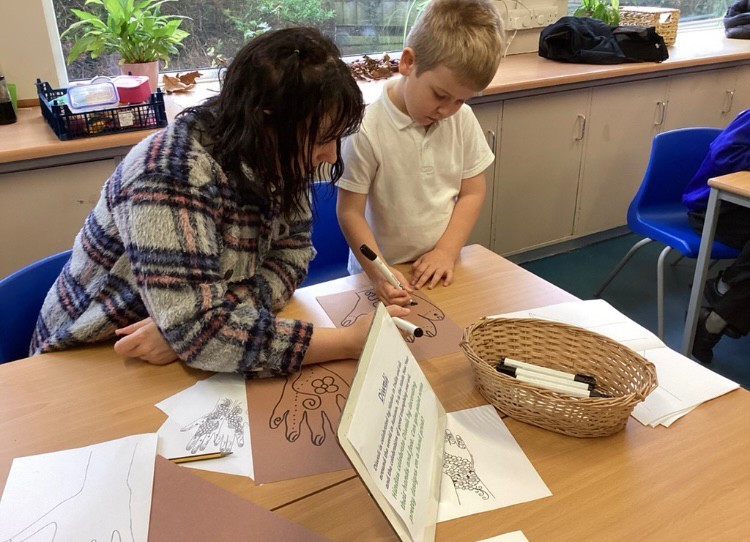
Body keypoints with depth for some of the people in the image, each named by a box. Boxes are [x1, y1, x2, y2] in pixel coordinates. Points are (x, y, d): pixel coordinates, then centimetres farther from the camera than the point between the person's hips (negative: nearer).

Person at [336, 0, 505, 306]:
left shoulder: (462, 119, -2)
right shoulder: (366, 130, -17)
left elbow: (472, 193, 6)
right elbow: (350, 212, -12)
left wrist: (446, 251, -5)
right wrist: (378, 272, -22)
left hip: (440, 270, 3)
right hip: (383, 276, -2)